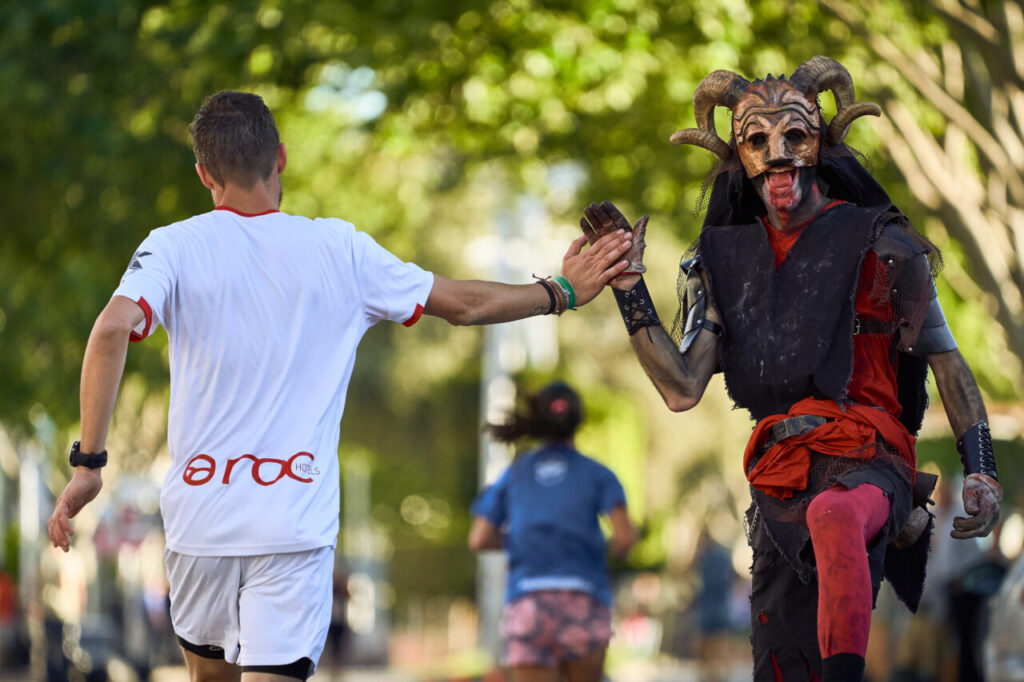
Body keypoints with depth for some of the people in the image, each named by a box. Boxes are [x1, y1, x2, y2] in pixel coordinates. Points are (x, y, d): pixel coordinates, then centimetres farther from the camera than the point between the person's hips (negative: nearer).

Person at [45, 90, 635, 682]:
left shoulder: (175, 248, -1)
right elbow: (464, 304, 12)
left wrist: (88, 462, -16)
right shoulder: (340, 250, 2)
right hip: (296, 521, -1)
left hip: (200, 516, 1)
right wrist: (563, 293, 26)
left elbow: (113, 330, -19)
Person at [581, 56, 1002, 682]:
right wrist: (628, 284, -4)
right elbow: (682, 390, 3)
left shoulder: (882, 248, 1)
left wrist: (981, 471, -4)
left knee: (834, 514, -42)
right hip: (777, 480, 5)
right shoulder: (724, 260, 12)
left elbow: (946, 362, 6)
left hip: (867, 462, -5)